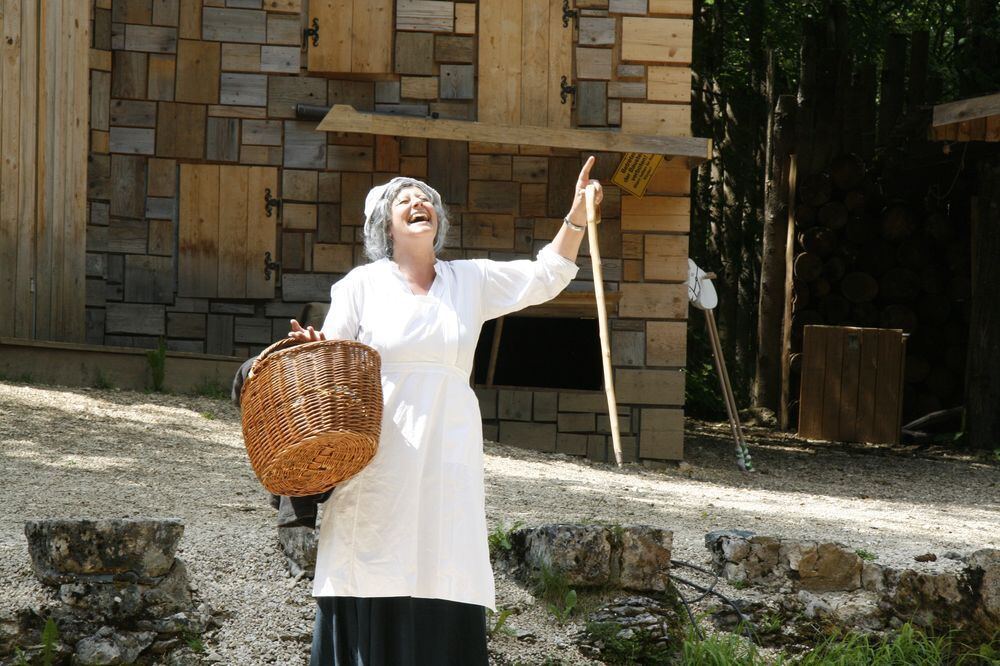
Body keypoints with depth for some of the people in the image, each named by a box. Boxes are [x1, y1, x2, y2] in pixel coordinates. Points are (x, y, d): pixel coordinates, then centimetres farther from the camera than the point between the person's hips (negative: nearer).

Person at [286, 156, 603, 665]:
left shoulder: (471, 281, 14)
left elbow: (546, 276, 15)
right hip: (378, 460, -2)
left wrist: (577, 215, 4)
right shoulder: (362, 285, 7)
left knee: (445, 609, -3)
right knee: (373, 604, -7)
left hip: (446, 459, 3)